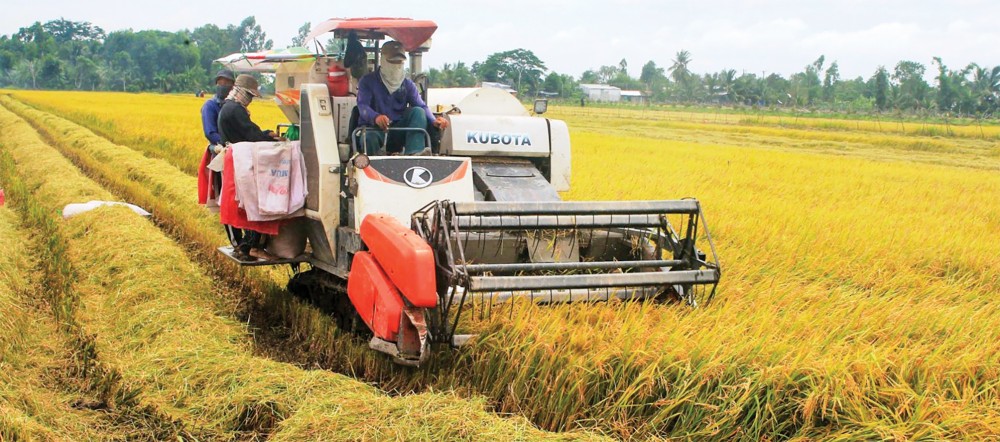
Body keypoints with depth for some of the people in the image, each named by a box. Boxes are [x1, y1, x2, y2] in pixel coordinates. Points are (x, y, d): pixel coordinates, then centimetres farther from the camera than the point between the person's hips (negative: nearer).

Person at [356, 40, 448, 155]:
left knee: (417, 111, -23)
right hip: (375, 129, -4)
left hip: (399, 132, 4)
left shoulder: (407, 84, 15)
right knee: (369, 137, -41)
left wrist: (434, 121, -22)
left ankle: (414, 154, -40)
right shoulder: (368, 81, 3)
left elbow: (421, 106, 2)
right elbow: (363, 106, -13)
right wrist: (376, 117, -39)